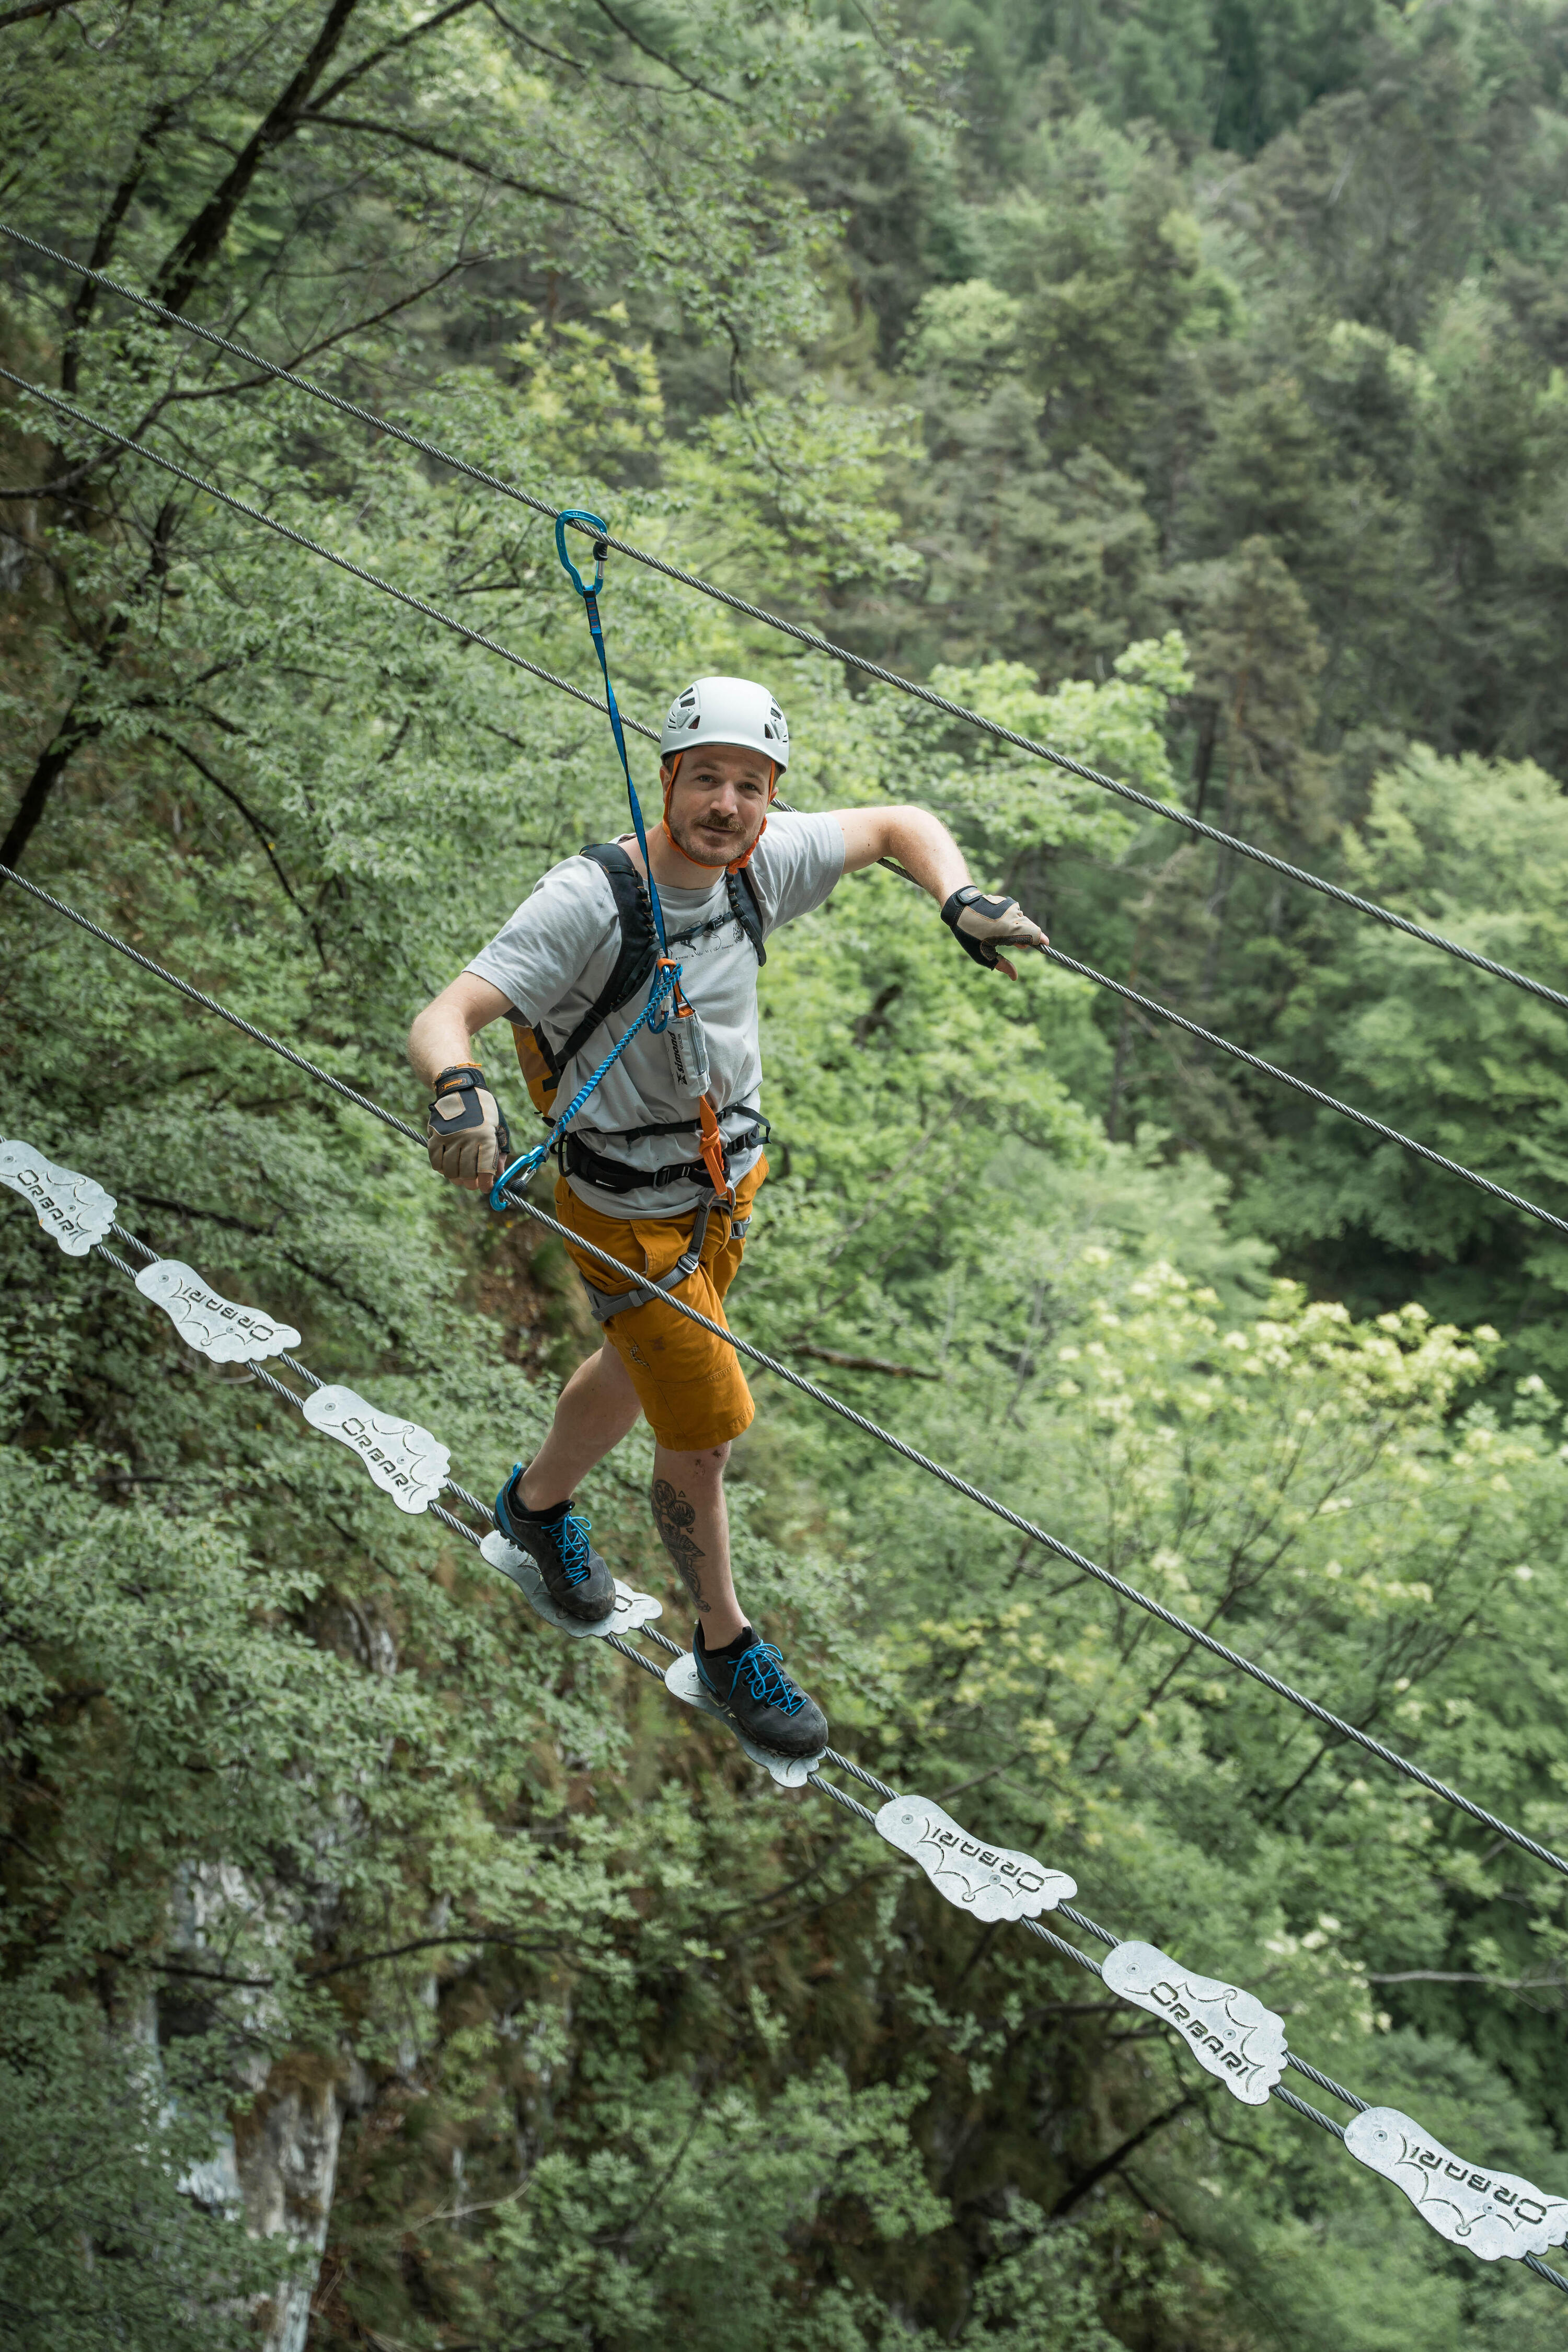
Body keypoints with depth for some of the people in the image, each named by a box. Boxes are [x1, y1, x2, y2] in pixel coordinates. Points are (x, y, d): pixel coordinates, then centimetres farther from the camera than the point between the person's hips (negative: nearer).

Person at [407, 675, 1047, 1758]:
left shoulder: (765, 860, -11)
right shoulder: (589, 901, -28)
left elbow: (899, 825, 5)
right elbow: (443, 1018, -34)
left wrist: (960, 900, -14)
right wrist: (459, 1087, -57)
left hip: (733, 1181, 7)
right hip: (633, 1219, -7)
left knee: (641, 1372, 28)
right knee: (703, 1437, 1)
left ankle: (539, 1504, 57)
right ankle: (725, 1640, 27)